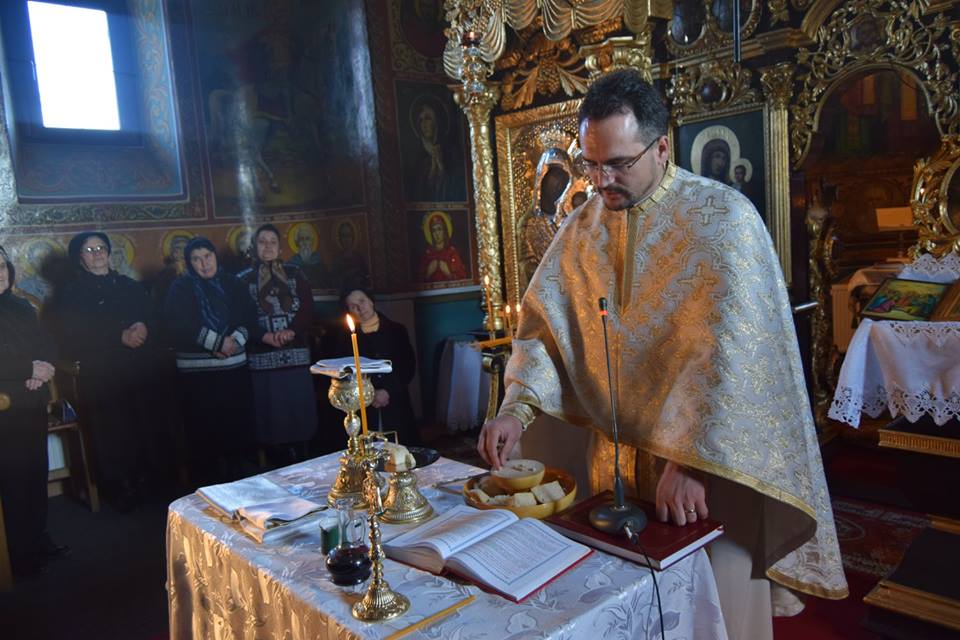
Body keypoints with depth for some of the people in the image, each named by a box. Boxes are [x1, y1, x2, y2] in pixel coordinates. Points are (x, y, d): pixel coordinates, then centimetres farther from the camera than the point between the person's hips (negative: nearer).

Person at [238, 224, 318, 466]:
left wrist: (291, 331, -13)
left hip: (296, 355, 1)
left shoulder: (295, 274, 12)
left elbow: (308, 310, 4)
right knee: (272, 416, -2)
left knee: (298, 413, 1)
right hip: (263, 358, -1)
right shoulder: (244, 279, 8)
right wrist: (264, 336, -16)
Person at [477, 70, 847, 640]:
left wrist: (688, 461, -28)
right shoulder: (584, 227, 2)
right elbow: (544, 322, -1)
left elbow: (728, 352, -24)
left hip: (710, 461, -4)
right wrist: (517, 406, -16)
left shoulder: (723, 218, -15)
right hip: (617, 458, 5)